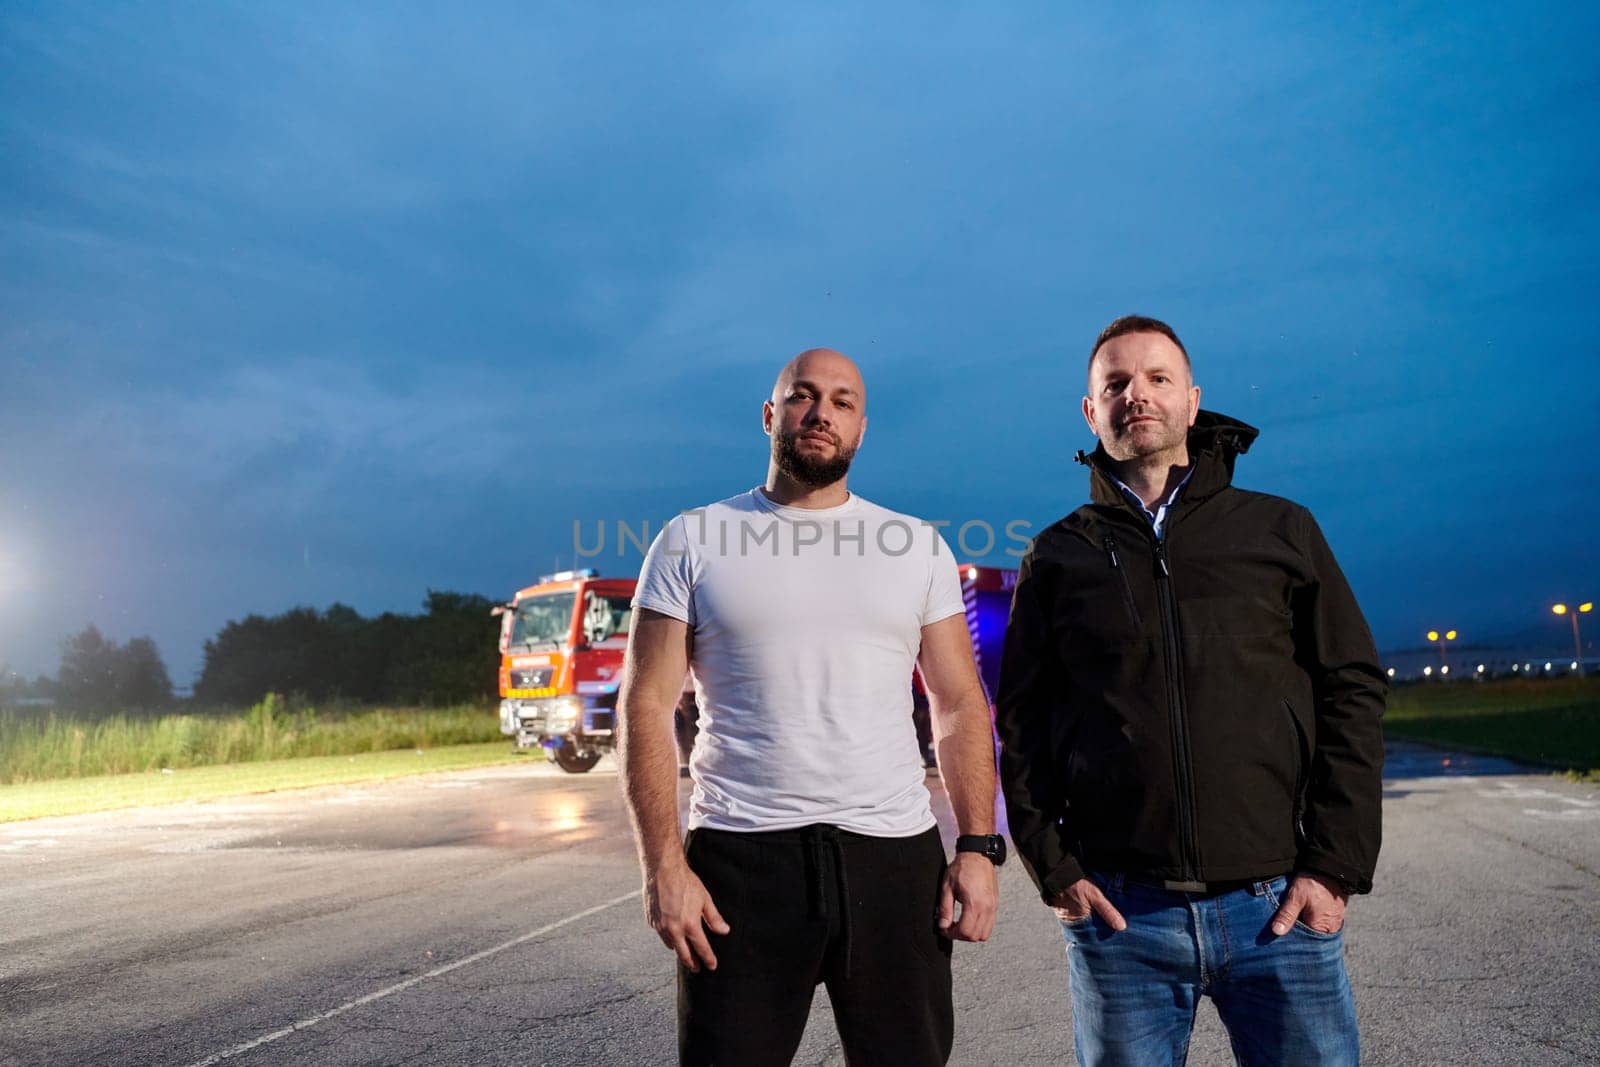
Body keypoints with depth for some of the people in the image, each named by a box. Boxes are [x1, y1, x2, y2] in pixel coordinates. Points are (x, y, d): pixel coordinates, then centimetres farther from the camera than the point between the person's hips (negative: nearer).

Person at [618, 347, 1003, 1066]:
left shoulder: (918, 547, 10)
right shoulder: (693, 541, 5)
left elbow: (960, 707, 9)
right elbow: (647, 706, 0)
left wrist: (979, 846, -2)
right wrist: (663, 865, -9)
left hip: (895, 857, 2)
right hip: (739, 862, -1)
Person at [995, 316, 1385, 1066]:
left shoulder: (1282, 531, 7)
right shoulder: (1057, 557, 8)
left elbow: (1352, 693, 4)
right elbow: (1021, 721, 7)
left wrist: (1336, 866, -4)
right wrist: (1052, 866, -3)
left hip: (1278, 904, 0)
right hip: (1119, 911, 1)